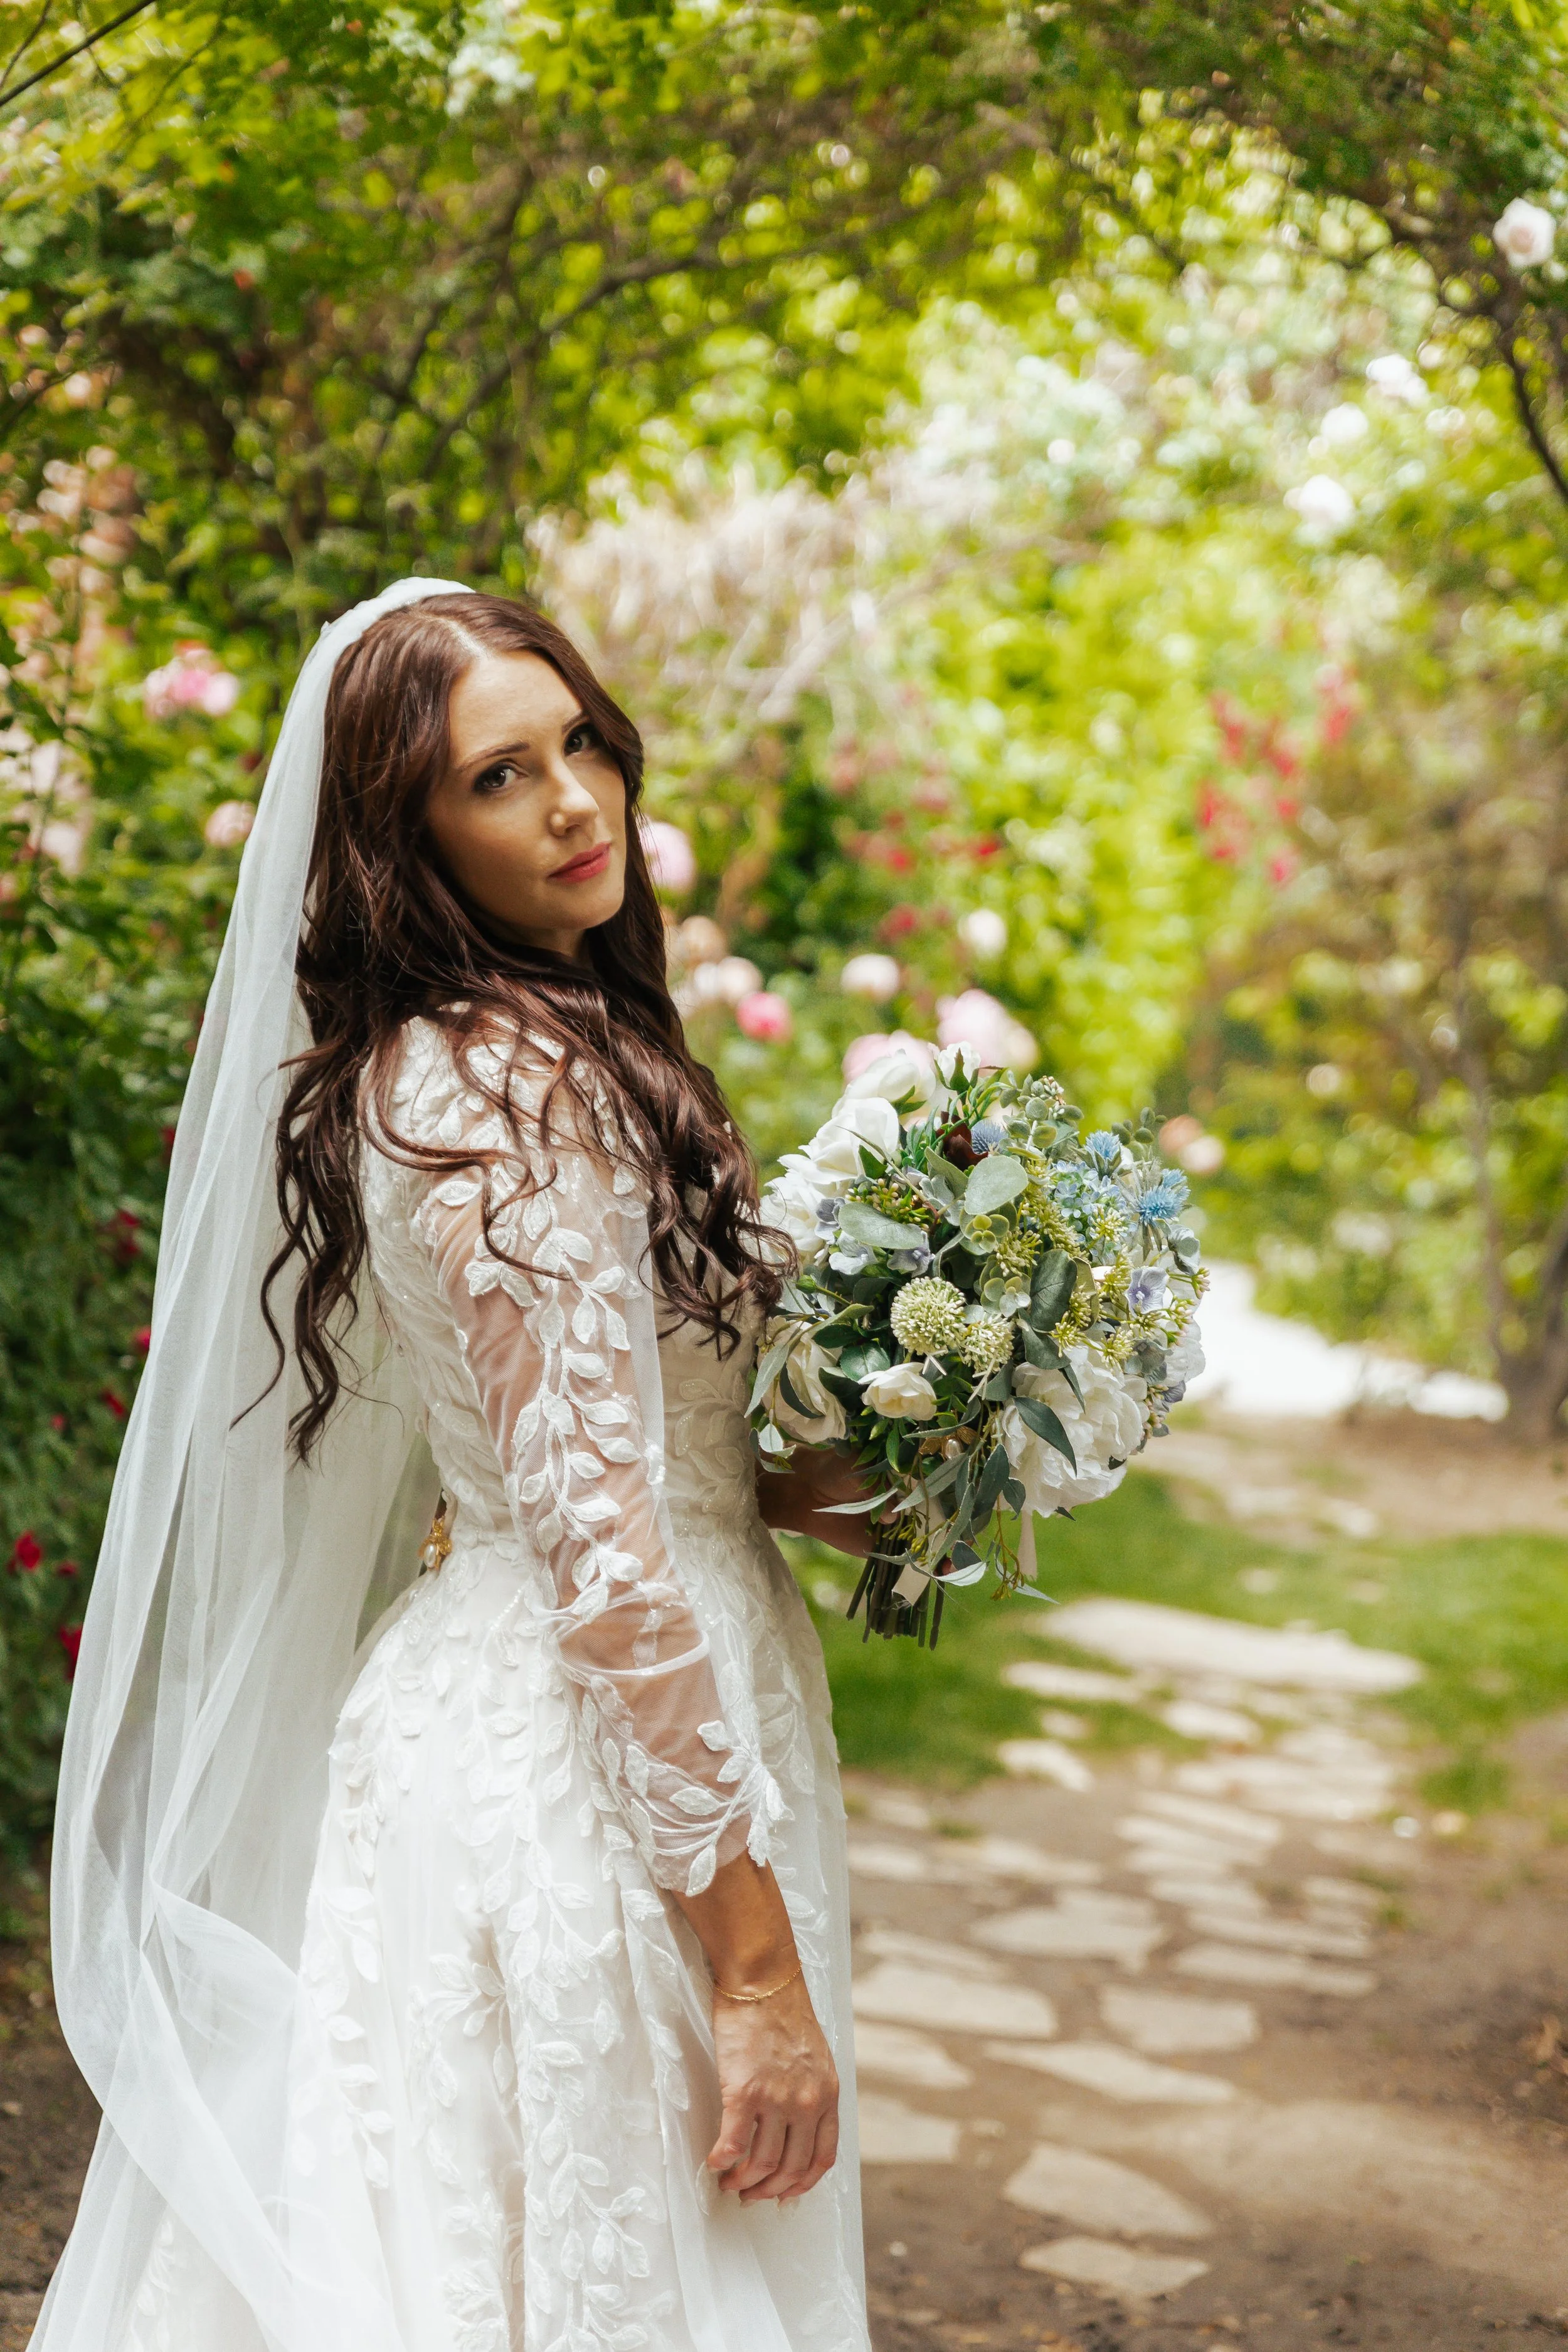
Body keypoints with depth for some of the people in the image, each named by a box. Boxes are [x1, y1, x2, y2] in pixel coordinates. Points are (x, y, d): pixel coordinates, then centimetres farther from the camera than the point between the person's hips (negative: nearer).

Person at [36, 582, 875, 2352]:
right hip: (593, 1769, -9)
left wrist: (786, 1486, 7)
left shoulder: (427, 1064, 9)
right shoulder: (517, 1091, -20)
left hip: (485, 1720, 9)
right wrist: (758, 1962, -22)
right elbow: (603, 1546, -24)